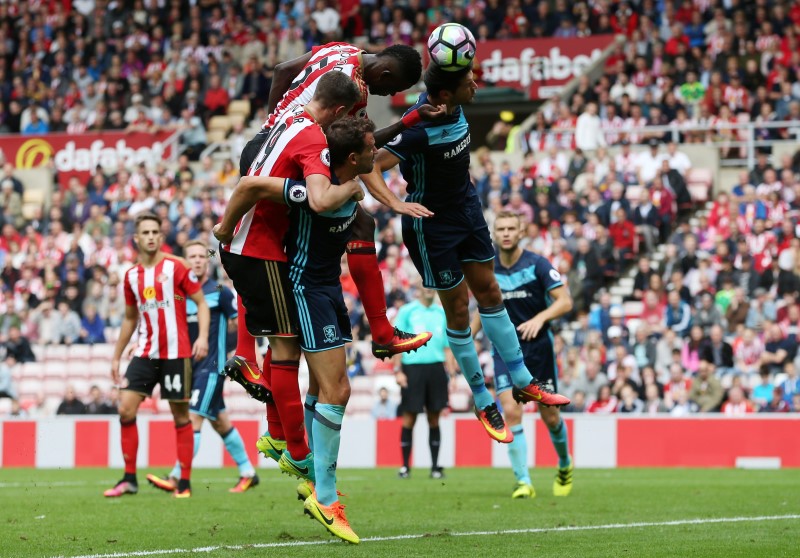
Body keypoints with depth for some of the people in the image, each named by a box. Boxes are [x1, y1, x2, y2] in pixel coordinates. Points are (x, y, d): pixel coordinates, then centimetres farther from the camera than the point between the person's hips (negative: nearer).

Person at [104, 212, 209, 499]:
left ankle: (185, 483, 7)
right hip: (145, 353, 4)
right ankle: (129, 479, 2)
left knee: (180, 416, 0)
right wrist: (116, 356, 21)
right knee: (126, 409, -6)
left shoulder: (176, 267, -5)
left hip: (176, 354, -4)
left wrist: (203, 336, -18)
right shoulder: (131, 276, 9)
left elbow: (201, 302, -3)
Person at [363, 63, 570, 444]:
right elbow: (372, 167, -39)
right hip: (432, 224, -7)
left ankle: (523, 383, 24)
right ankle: (483, 403, 16)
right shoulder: (419, 127, -31)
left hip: (467, 208, 7)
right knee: (458, 309, 2)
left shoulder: (454, 108, -8)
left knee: (489, 293, 14)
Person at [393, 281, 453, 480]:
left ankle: (435, 466, 10)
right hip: (413, 366, -3)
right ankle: (405, 466, 5)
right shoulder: (406, 311, 4)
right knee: (409, 417, -2)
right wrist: (397, 371, -7)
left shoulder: (442, 313, 14)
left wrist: (451, 373, 9)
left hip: (436, 367, 3)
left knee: (434, 417, 4)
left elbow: (447, 347, 16)